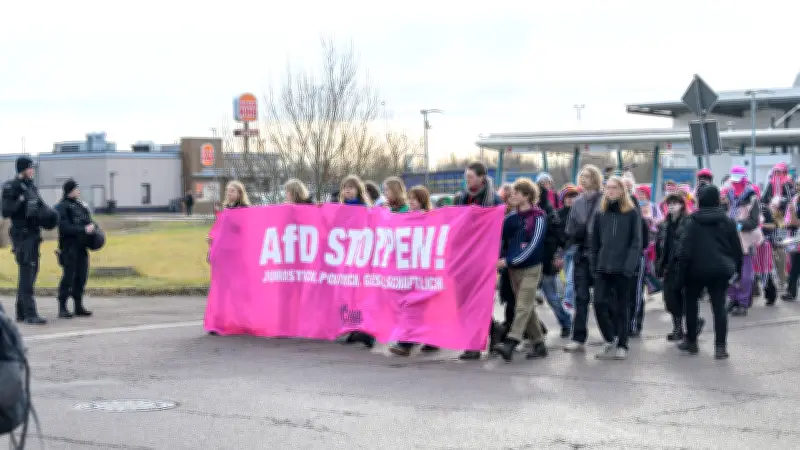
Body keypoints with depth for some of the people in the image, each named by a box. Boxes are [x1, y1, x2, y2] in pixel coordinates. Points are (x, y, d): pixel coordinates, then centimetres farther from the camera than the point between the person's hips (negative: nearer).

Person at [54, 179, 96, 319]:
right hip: (69, 248, -7)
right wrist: (84, 230, -19)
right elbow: (65, 227, -17)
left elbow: (88, 221, 23)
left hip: (81, 247, 7)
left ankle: (79, 307, 16)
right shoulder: (62, 207, -7)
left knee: (81, 277, 8)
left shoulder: (81, 205, 15)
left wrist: (92, 226, 1)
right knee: (68, 277, -7)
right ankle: (62, 308, -3)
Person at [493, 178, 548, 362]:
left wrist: (509, 260, -18)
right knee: (528, 308, 10)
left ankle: (509, 344, -24)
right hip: (513, 268, 7)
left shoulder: (538, 217, -8)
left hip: (531, 268, -7)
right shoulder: (512, 218, 11)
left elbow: (533, 245, -15)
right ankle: (538, 344, 17)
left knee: (523, 307, -12)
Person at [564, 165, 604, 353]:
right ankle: (578, 339, 6)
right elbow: (571, 231, 12)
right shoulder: (578, 202, 11)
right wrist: (577, 233, -8)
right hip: (582, 255, 5)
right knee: (581, 297, 4)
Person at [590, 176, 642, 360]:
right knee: (599, 303, -7)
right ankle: (611, 341, 9)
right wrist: (594, 266, 4)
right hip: (603, 269, 3)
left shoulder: (632, 213, -1)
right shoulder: (600, 214, 9)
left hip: (623, 269, -3)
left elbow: (636, 242, -5)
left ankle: (621, 345, 13)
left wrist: (630, 266, -14)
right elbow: (594, 242, 11)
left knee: (621, 307, 4)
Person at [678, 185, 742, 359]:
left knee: (691, 304, 16)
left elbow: (685, 250, -9)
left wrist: (681, 272, -3)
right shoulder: (728, 222, 3)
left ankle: (691, 342, 22)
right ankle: (720, 347, -5)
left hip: (697, 269, -2)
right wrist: (737, 269, 14)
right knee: (719, 306, 2)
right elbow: (737, 248, 5)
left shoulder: (693, 222, -6)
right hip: (720, 270, 2)